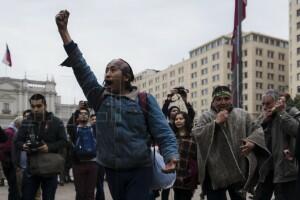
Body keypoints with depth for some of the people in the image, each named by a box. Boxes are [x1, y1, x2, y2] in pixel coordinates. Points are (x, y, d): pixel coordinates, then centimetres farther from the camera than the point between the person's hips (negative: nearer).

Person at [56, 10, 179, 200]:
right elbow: (81, 67, -1)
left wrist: (171, 155, -28)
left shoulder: (145, 100, -4)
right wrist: (63, 30, -6)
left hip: (139, 170, -4)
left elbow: (163, 131, -9)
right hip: (112, 171, 4)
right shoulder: (99, 97, 5)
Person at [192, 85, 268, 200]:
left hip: (238, 170, 3)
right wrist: (216, 122, -20)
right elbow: (196, 134, -16)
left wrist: (253, 141, -10)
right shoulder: (206, 117, -2)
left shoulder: (242, 115, 7)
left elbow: (257, 129, 10)